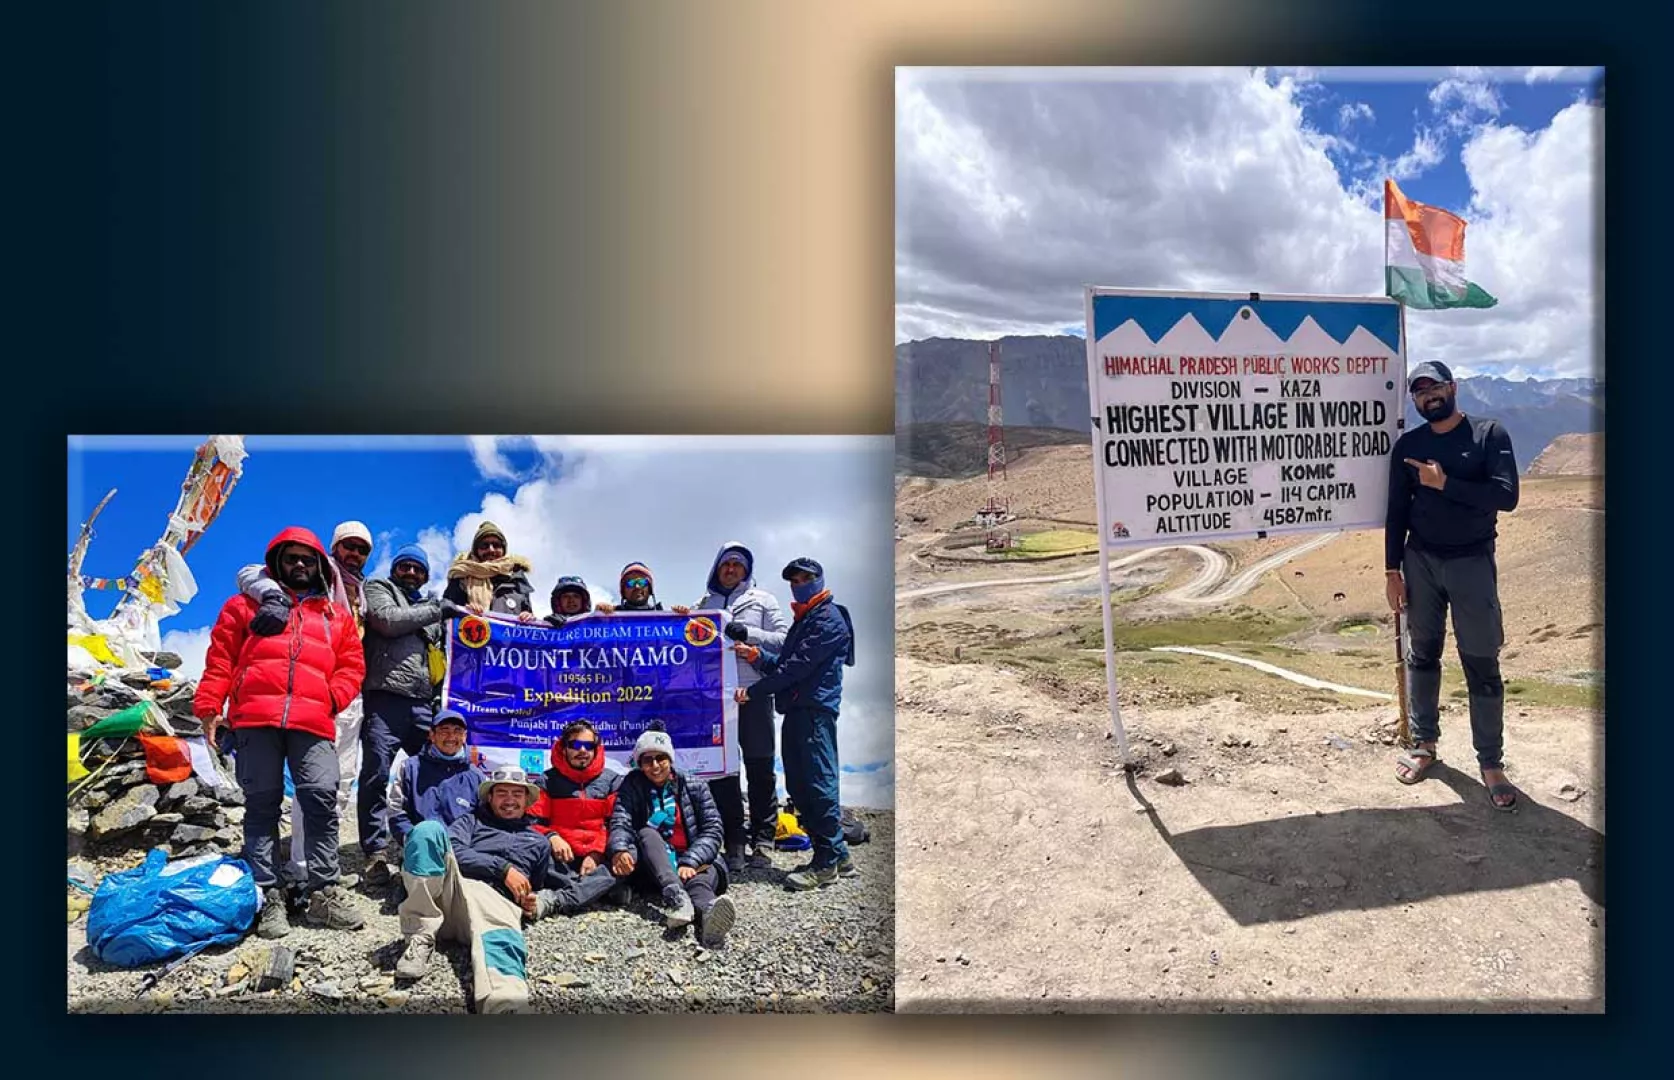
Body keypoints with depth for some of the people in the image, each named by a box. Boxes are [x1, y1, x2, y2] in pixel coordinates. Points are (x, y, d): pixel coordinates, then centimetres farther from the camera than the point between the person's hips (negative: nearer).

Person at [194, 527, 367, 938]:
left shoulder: (337, 616, 24)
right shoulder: (247, 604, 20)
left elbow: (352, 664, 17)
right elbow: (221, 658, 13)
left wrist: (332, 695, -2)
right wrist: (208, 706, 2)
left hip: (313, 723, 1)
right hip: (256, 719, 0)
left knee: (322, 801, -10)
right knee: (261, 805, 0)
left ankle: (324, 894, -5)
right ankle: (267, 896, 3)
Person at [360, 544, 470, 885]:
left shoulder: (430, 609, 28)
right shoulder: (378, 589, 13)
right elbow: (387, 620, -7)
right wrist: (439, 608, -1)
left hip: (423, 704, 5)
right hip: (385, 699, -5)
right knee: (376, 775, -7)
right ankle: (375, 854, -4)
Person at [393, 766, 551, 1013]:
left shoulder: (538, 842, 36)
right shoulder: (471, 821, 31)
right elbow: (455, 851, 10)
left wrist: (535, 903, 10)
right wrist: (502, 868, -3)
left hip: (496, 899, -1)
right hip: (450, 886, 1)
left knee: (502, 944, -40)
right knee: (428, 829, -27)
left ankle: (507, 1009, -75)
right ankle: (421, 937, -27)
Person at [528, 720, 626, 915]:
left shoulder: (612, 781, 11)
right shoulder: (548, 780, 10)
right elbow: (533, 822, 4)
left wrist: (597, 854, -13)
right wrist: (552, 837, -17)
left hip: (598, 859, 0)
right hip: (562, 859, 0)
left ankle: (555, 900, -42)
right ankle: (597, 888, -34)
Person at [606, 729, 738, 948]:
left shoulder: (695, 787, 8)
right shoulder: (631, 787, 9)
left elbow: (712, 831, -2)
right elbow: (620, 824, -6)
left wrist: (689, 862, -20)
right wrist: (619, 849, -30)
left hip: (690, 866, 0)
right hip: (650, 870, 1)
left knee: (710, 870, -33)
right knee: (647, 833, -27)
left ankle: (706, 910, -70)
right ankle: (675, 895, -53)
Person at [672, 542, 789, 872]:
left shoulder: (763, 600, 10)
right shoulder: (704, 604, 19)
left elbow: (783, 640, 1)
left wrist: (748, 633, -12)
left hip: (753, 692, -3)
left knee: (760, 768, -1)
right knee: (720, 769, 1)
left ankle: (763, 840, 6)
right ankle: (734, 842, 7)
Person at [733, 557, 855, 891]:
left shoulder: (829, 619, -7)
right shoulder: (802, 620, 25)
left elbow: (798, 666, -15)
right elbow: (784, 663, 19)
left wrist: (753, 691, -14)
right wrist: (758, 654, 1)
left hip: (815, 710, -10)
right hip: (796, 710, 10)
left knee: (819, 784, -8)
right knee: (799, 787, 10)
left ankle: (827, 863, -4)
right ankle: (838, 856, 17)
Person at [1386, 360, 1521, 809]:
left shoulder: (1489, 434, -4)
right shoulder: (1408, 445, 5)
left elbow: (1506, 496, -15)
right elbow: (1397, 511, 6)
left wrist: (1444, 484, -18)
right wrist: (1392, 570, 2)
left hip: (1472, 563, -3)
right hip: (1420, 561, 3)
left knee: (1481, 664, 0)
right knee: (1422, 655, 9)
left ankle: (1491, 764, 7)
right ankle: (1424, 744, 22)